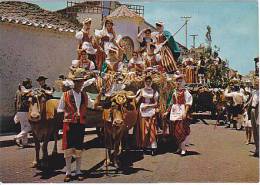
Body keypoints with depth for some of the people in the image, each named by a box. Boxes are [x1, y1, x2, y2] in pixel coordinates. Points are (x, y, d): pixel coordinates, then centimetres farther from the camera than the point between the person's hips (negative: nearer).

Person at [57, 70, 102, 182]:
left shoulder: (85, 96, 11)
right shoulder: (66, 95, -1)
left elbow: (94, 105, 9)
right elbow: (59, 110, 2)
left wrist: (98, 97, -6)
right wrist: (66, 113, -15)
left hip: (81, 125, 3)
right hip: (69, 124, -3)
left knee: (79, 148, 9)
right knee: (68, 147, 1)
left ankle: (78, 171, 20)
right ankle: (68, 172, 12)